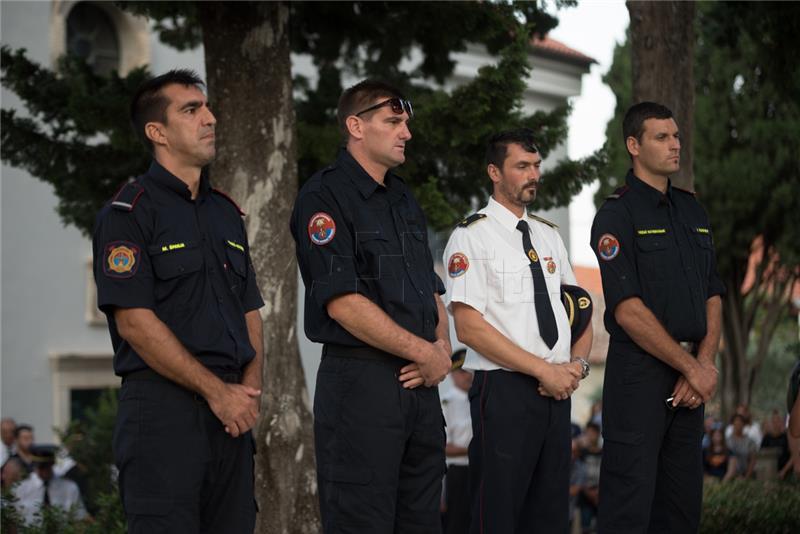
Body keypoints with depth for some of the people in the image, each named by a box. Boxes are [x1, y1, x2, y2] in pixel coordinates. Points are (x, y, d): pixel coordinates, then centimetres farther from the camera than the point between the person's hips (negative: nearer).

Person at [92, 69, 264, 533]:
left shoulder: (227, 212, 17)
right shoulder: (129, 212, -5)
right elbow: (134, 321, -13)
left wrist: (250, 387, 0)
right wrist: (217, 391, -14)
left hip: (232, 409, 7)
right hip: (163, 404, -7)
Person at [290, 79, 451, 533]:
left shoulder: (405, 199, 18)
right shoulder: (325, 197, -9)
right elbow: (343, 302, -17)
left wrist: (442, 350, 0)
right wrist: (424, 352, -12)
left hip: (420, 382, 8)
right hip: (360, 381, -8)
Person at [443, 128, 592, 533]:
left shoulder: (549, 236, 16)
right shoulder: (471, 237, -6)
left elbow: (581, 310, 20)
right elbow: (469, 328, -14)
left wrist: (577, 364, -1)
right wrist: (544, 370, -15)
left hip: (557, 391, 7)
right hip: (504, 390, -7)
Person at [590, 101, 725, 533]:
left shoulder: (692, 210, 14)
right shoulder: (617, 215, -8)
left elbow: (713, 296, 12)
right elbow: (629, 310, -15)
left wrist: (703, 364, -4)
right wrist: (694, 368, -13)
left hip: (691, 378, 7)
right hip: (639, 372, -7)